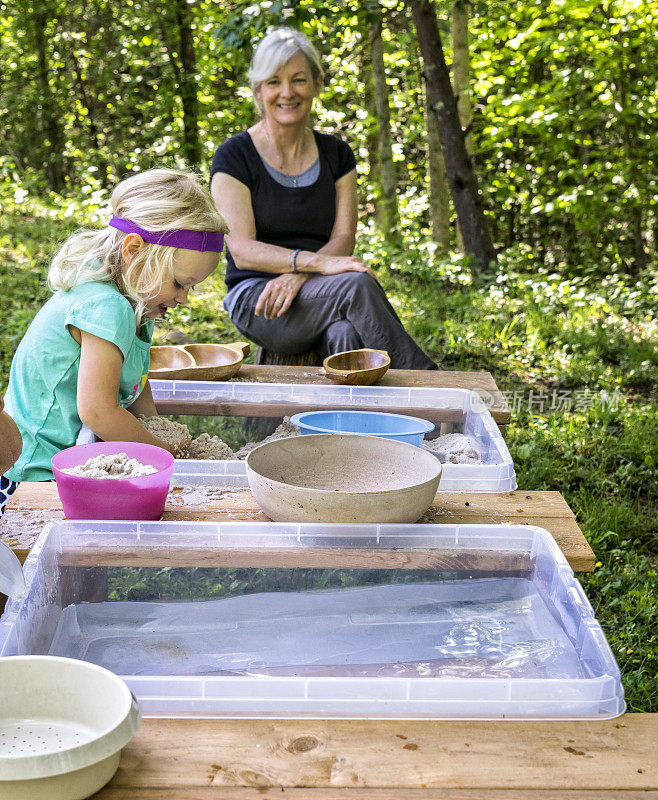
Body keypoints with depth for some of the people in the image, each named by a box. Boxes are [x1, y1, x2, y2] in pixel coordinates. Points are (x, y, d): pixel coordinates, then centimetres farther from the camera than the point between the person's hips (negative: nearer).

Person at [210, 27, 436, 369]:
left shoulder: (336, 154, 11)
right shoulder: (233, 158, -1)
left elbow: (344, 239, 2)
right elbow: (242, 251, -12)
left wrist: (297, 276, -20)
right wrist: (317, 262, -28)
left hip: (321, 295, 3)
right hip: (255, 299, -3)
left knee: (345, 334, -35)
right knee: (357, 284, -31)